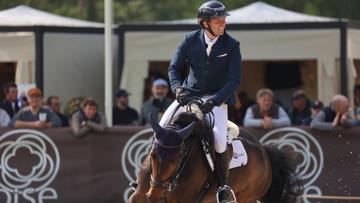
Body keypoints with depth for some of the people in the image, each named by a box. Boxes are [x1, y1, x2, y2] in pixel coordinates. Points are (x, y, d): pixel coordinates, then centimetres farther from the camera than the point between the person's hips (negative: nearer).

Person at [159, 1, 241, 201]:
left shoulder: (231, 45, -11)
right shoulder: (190, 40, -5)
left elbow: (234, 80, -13)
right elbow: (174, 68, 2)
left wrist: (214, 100, -25)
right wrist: (178, 88, -19)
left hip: (217, 97, -3)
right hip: (188, 94, 3)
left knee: (219, 140, -24)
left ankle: (223, 186, -6)